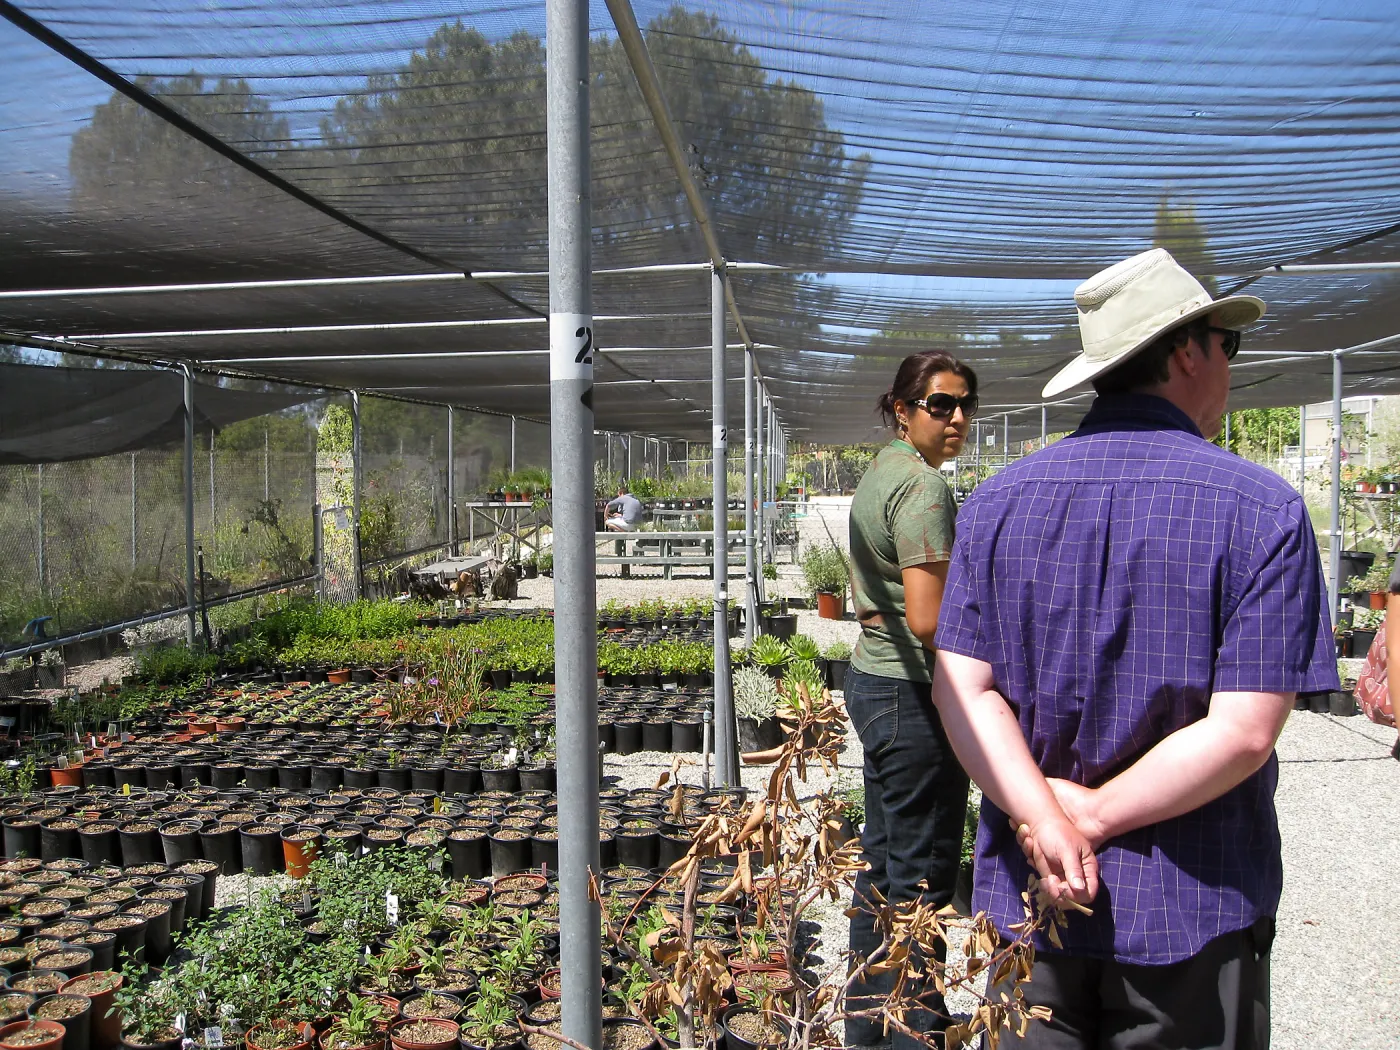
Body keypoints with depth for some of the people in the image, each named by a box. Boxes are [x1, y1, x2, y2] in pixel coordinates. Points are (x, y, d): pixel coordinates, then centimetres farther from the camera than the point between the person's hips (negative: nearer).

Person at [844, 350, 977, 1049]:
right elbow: (929, 621, -25)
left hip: (870, 678, 10)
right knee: (922, 878, 3)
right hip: (913, 697, -10)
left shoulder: (878, 474, 13)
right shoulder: (922, 486, -18)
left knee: (881, 860, 19)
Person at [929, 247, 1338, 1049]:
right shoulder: (1262, 509, -12)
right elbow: (1243, 732, -17)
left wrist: (1044, 820, -15)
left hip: (1029, 891, 3)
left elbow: (961, 689, -8)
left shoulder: (997, 502, -2)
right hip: (1190, 908, -2)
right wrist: (1091, 818, -12)